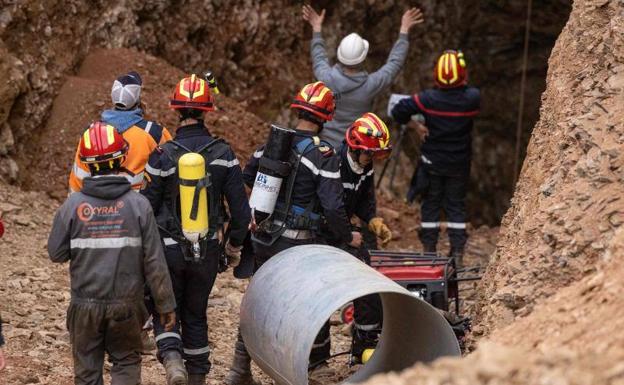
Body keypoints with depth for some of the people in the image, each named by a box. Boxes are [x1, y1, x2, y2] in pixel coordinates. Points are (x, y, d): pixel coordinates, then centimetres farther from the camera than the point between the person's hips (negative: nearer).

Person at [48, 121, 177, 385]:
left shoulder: (73, 205, -9)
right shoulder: (138, 205, -10)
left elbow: (56, 254, -2)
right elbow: (154, 262, -8)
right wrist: (166, 304, 1)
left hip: (85, 304, 1)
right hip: (126, 304, 0)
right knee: (126, 362, 17)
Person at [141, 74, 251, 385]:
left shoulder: (163, 156, -13)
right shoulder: (223, 155, -6)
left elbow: (146, 206, -7)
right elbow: (240, 207, -3)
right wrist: (235, 244, 12)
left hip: (169, 248, -2)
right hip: (208, 250, 2)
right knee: (196, 313, 18)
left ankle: (172, 357, -14)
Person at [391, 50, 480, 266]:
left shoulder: (429, 99, -16)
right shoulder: (472, 98, -13)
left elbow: (398, 111, -18)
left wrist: (416, 127, -4)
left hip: (432, 162, -1)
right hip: (459, 163, 1)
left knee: (431, 205, 10)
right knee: (456, 206, 10)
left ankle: (429, 252, 11)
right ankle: (457, 253, 7)